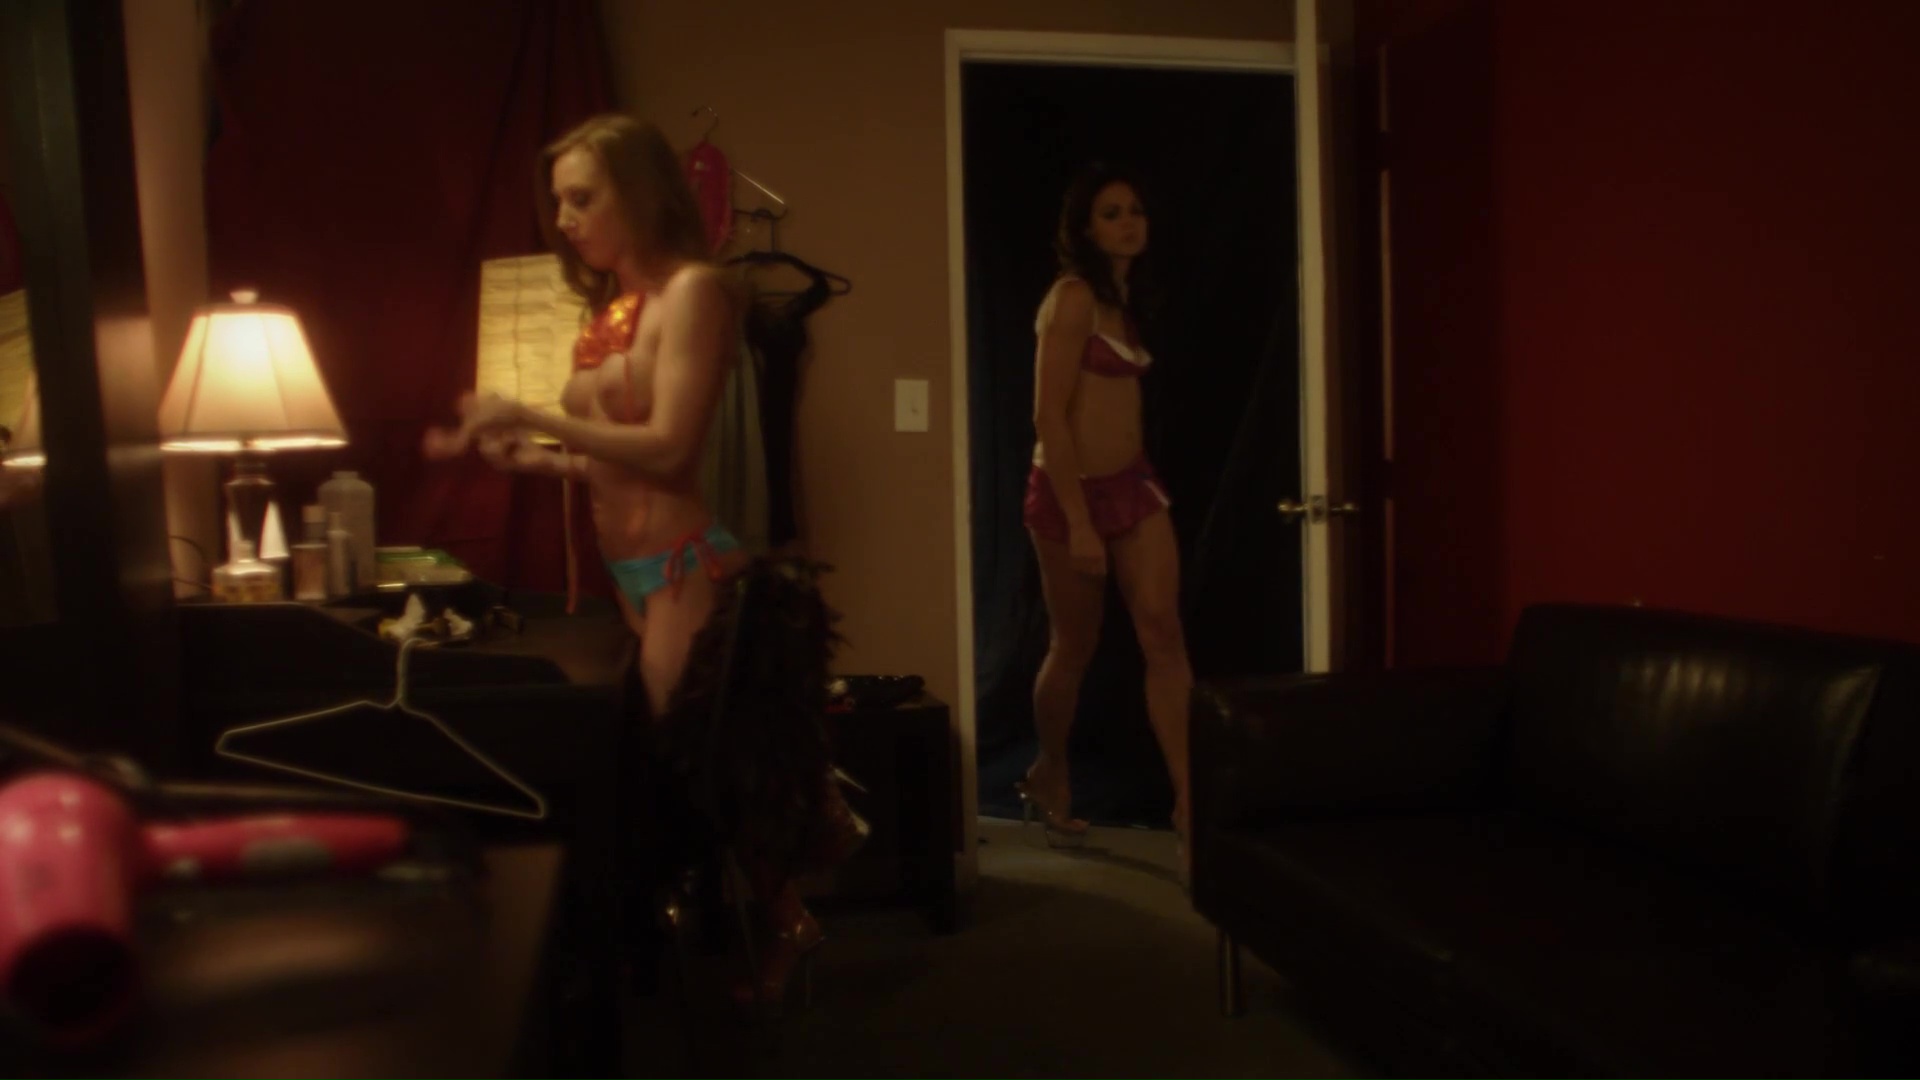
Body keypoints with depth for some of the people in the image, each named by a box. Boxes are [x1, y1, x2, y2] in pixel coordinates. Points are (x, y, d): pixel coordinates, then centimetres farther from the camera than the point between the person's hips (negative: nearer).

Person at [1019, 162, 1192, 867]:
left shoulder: (1121, 294, 12)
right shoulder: (1072, 296, -14)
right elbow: (1050, 417, -19)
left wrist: (1132, 483, 18)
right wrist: (1078, 522, -21)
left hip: (1133, 483, 7)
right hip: (1072, 490, -7)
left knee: (1164, 635, -5)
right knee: (1075, 649, 7)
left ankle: (1188, 802, -4)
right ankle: (1048, 779, 30)